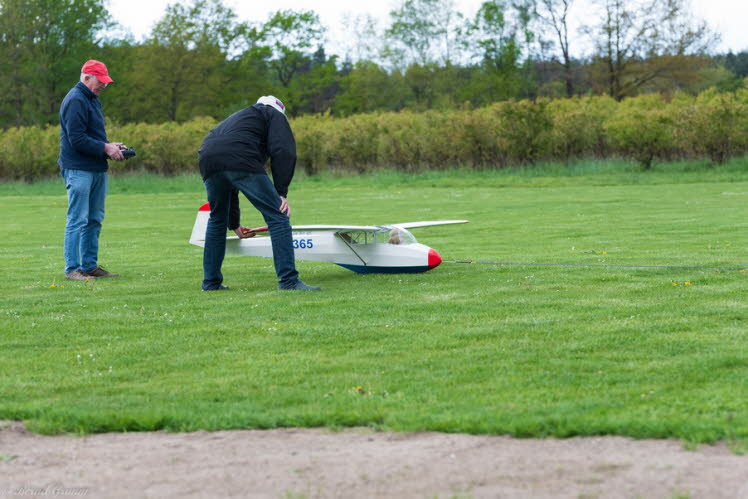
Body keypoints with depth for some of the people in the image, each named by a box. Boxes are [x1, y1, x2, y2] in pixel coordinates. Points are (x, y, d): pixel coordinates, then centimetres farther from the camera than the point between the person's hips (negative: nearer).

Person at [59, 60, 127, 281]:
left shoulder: (92, 100, 19)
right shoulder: (75, 101, -13)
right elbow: (77, 139, -19)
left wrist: (110, 146, 8)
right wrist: (105, 148, -15)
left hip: (97, 170, 10)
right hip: (78, 169, -10)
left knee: (94, 221, 12)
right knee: (77, 220, -8)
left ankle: (90, 265, 18)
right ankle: (72, 268, -6)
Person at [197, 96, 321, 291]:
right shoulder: (274, 115, 25)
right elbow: (283, 151, 1)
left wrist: (234, 224, 50)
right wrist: (282, 193, -1)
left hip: (207, 159, 7)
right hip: (242, 163, -7)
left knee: (217, 219, 28)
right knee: (277, 217, -1)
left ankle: (210, 282, 30)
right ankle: (289, 280, -7)